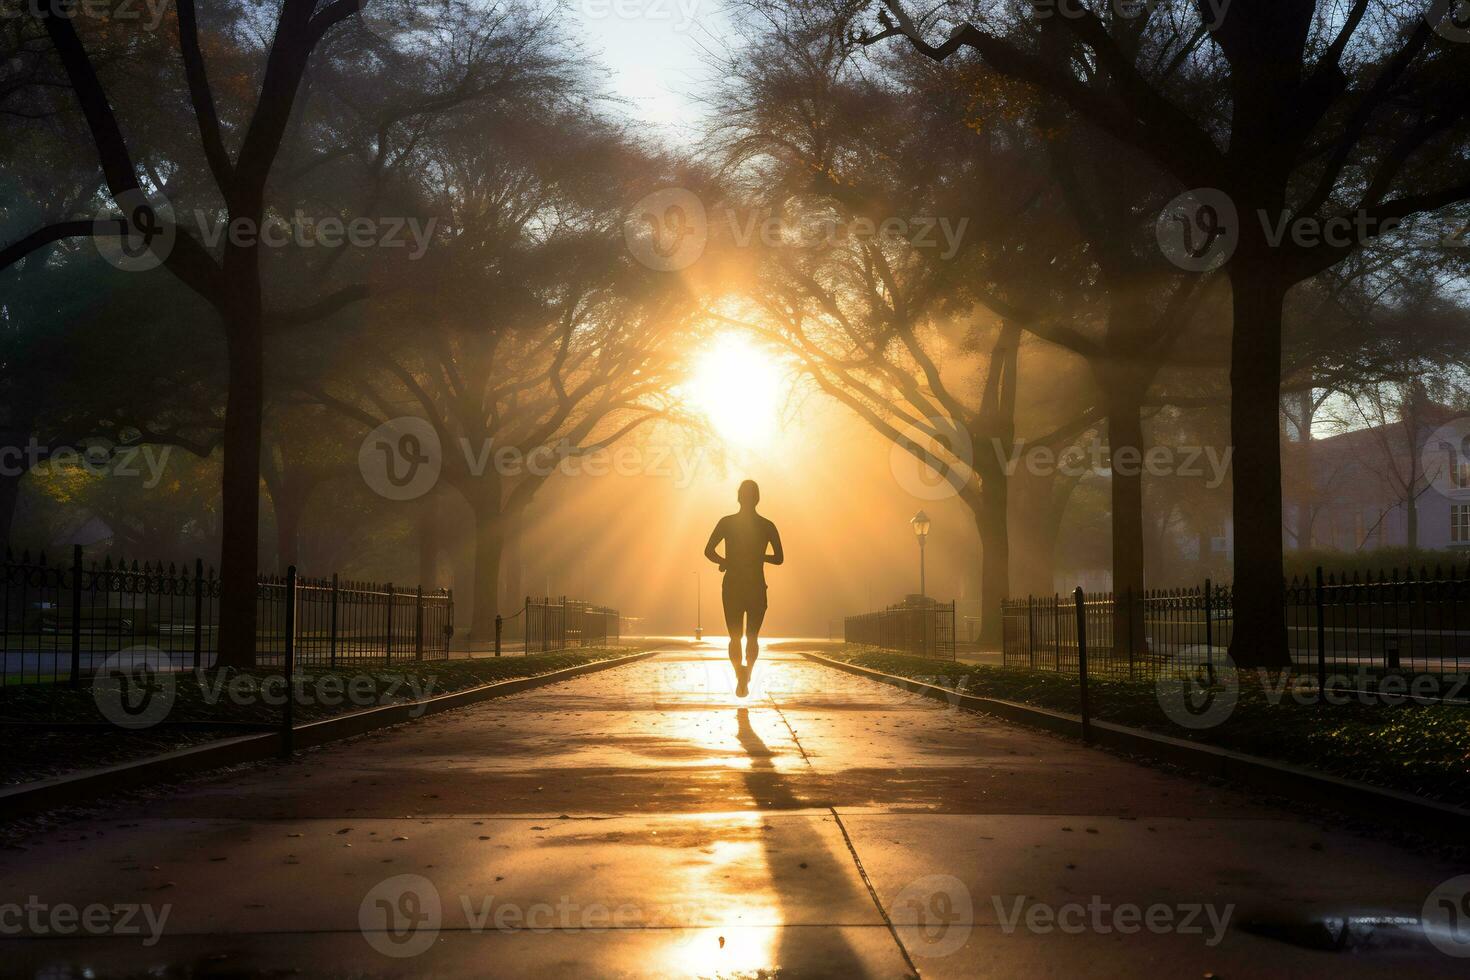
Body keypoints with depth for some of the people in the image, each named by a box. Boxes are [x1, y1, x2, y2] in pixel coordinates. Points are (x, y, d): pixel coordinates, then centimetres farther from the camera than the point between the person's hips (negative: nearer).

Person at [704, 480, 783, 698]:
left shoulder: (726, 522, -3)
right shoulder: (767, 526, -1)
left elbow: (708, 551, -10)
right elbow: (779, 558, -3)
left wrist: (724, 561, 10)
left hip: (732, 588, 0)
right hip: (757, 588, 0)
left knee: (735, 637, 7)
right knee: (752, 637, 14)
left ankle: (740, 672, -21)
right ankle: (747, 673, -11)